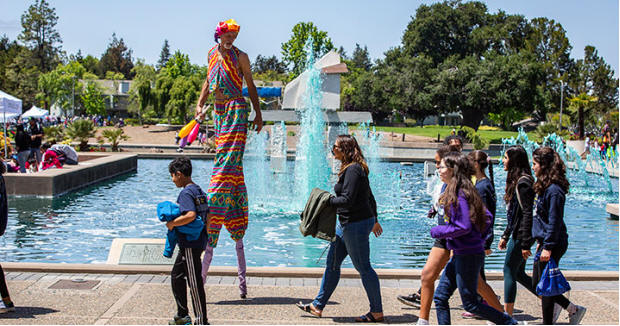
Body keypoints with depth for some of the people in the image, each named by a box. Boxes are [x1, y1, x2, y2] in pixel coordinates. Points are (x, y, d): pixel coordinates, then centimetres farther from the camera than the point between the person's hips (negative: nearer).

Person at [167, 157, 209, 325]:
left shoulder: (186, 193, -17)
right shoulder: (198, 190, 13)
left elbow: (191, 215, -32)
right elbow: (207, 214, 18)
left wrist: (172, 223, -19)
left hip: (191, 244, -10)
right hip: (191, 243, 10)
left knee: (195, 282, -3)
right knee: (176, 276, 20)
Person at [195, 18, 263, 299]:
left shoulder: (240, 57, 0)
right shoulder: (212, 54, 15)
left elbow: (250, 86, 4)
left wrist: (258, 113, 1)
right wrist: (200, 104, 14)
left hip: (236, 109, -6)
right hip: (219, 111, 6)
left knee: (226, 167, -13)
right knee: (231, 169, 7)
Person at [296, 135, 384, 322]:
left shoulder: (353, 170, -17)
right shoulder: (356, 168, 14)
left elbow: (347, 200, -25)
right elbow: (369, 197, 21)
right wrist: (374, 220, 29)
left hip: (357, 224, -11)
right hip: (346, 223, 11)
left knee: (363, 267, -1)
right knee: (332, 263, 13)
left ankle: (377, 312, 10)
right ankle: (318, 306, 20)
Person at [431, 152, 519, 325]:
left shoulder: (458, 194, -18)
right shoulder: (465, 191, 11)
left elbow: (464, 227, -24)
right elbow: (487, 217, 16)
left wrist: (438, 232, -12)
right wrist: (478, 239, 16)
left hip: (468, 256, -10)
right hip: (460, 255, 10)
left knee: (470, 303, 2)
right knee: (440, 297, 10)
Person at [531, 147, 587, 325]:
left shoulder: (554, 190, -19)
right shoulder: (545, 186, 12)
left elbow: (555, 222, -21)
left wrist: (548, 247, -22)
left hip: (553, 245, -10)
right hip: (546, 242, 10)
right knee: (537, 285, 15)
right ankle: (573, 310, 24)